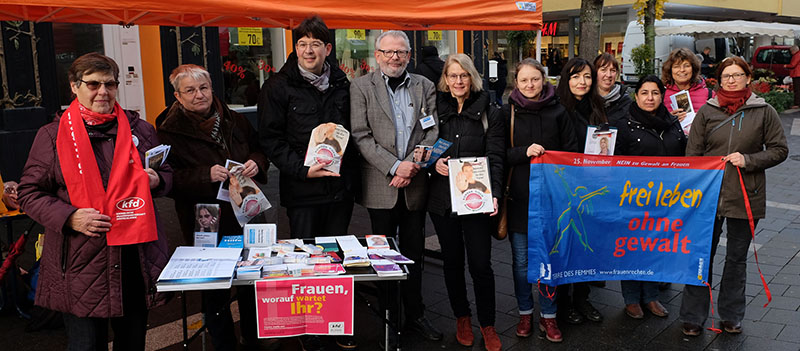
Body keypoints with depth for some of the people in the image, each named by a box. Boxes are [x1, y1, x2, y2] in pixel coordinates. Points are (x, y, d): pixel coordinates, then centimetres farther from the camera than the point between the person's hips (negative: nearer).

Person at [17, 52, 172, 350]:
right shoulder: (52, 136, 2)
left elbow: (166, 174, 20)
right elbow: (29, 193, 2)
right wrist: (70, 217, -15)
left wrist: (156, 180, -5)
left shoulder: (140, 130, 10)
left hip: (137, 259, 3)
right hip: (81, 265, -2)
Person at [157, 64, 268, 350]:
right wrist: (206, 175, -25)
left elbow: (258, 149, 18)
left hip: (244, 215, 5)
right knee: (214, 292, 6)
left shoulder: (234, 121, 7)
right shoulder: (170, 131, -6)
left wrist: (256, 163, -5)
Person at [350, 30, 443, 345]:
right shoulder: (361, 87, 0)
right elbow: (361, 136, -8)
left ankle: (415, 315, 27)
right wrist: (394, 166, -16)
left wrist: (413, 164, -12)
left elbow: (432, 132, 3)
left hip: (415, 184, 3)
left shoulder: (424, 86, 8)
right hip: (381, 186, -2)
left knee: (414, 253, 13)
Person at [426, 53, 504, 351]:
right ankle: (462, 317, 31)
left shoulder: (489, 113, 1)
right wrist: (433, 162, -9)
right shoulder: (436, 110, 6)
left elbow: (495, 157, -4)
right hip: (442, 199, 2)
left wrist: (493, 194, -18)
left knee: (480, 264, -1)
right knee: (452, 261, 12)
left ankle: (487, 324, 18)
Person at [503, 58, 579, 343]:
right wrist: (524, 152, -16)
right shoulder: (507, 112, 1)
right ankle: (525, 313, 26)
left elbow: (571, 151, 7)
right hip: (518, 196, 0)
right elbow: (498, 154, -1)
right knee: (521, 260, 9)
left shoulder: (558, 111, 3)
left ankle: (548, 316, 22)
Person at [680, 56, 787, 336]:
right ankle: (693, 317, 15)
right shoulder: (707, 111, 2)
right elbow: (692, 153, 3)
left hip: (746, 197, 0)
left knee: (737, 258, 13)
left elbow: (779, 150, 2)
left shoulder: (764, 112, 1)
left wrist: (748, 160, -14)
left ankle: (731, 315, 27)